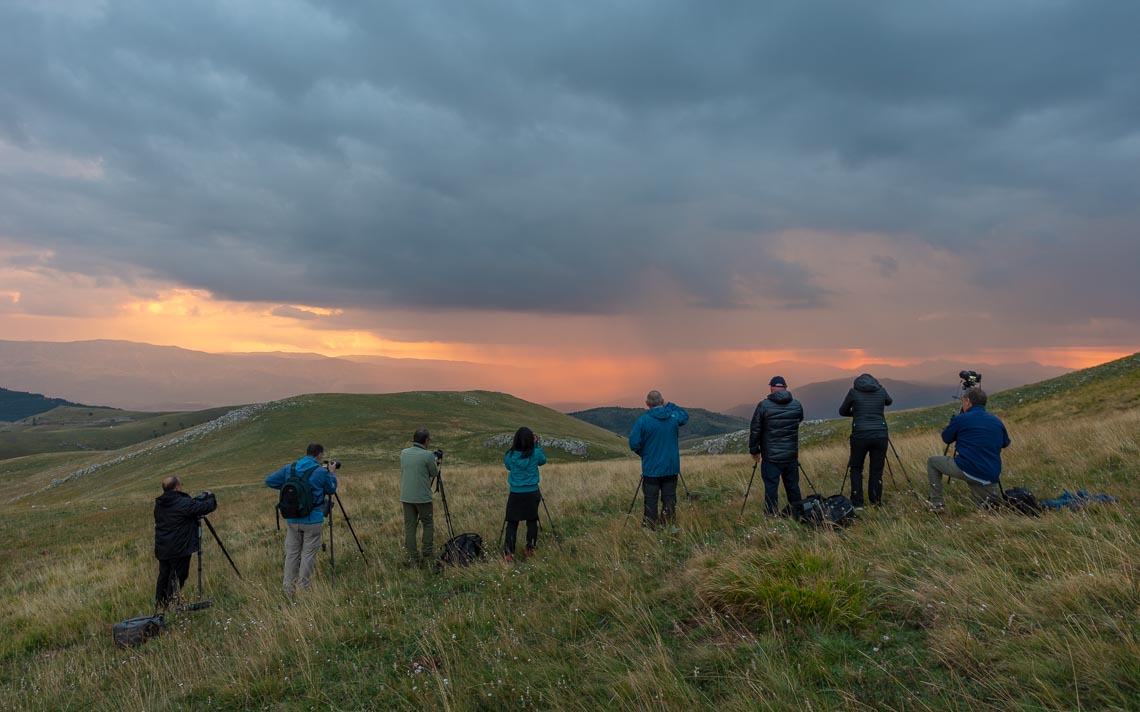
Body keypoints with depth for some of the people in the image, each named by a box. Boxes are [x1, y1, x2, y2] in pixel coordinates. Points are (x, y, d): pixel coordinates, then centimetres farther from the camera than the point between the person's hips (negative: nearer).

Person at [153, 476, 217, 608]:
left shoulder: (159, 504, 6)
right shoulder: (183, 503, -18)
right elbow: (207, 507, -14)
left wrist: (200, 498, 13)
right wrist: (210, 497, 7)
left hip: (162, 550, 7)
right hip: (179, 549, -7)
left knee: (164, 575, 17)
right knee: (178, 576, 2)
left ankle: (160, 604, 24)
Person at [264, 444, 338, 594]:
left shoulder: (289, 469, 1)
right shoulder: (321, 472, -12)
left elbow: (269, 481, 9)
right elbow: (331, 490, 4)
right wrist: (330, 473, 18)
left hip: (292, 520, 4)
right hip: (313, 520, -4)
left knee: (291, 553, 12)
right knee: (308, 554, 4)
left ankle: (288, 589, 16)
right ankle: (304, 589, 8)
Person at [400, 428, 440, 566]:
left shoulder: (403, 453, 5)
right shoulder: (427, 455, -12)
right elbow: (434, 473, 0)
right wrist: (435, 463, 21)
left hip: (406, 497, 5)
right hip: (422, 497, -4)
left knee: (409, 527, 7)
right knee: (428, 524, 12)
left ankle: (413, 559, 7)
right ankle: (427, 555, 13)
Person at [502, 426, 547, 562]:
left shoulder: (510, 455, -7)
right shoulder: (535, 453, -9)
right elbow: (543, 461, 13)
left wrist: (514, 447, 12)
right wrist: (536, 444, 11)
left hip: (515, 494, 0)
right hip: (532, 493, 0)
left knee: (512, 523, 3)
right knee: (532, 521, 14)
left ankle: (508, 552, -8)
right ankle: (529, 549, 21)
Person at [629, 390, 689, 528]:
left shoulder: (643, 420, -12)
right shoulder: (673, 416, -2)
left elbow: (634, 444, -12)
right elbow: (685, 416, 23)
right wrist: (670, 405, 16)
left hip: (651, 469, -2)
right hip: (671, 468, 3)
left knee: (651, 500, 3)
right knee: (669, 499, 8)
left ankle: (648, 529, 4)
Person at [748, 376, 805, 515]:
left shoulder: (763, 406, -9)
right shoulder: (797, 405, 2)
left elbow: (755, 430, -5)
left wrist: (754, 450, 4)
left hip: (771, 456, -4)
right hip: (791, 455, 4)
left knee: (771, 487, -1)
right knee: (793, 487, 14)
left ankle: (772, 516, -1)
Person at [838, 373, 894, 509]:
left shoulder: (853, 392, 2)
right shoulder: (881, 391, 7)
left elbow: (842, 411, 14)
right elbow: (889, 401, 31)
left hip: (860, 435, -2)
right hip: (880, 435, 2)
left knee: (856, 469, 11)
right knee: (876, 470, 9)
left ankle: (857, 503, 6)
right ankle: (876, 502, 11)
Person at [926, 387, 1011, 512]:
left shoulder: (960, 419, -4)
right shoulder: (997, 421, 11)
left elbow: (946, 439, 12)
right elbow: (1005, 444, 27)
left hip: (966, 470, -5)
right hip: (991, 477, 5)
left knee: (932, 462, 18)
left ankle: (937, 504, 10)